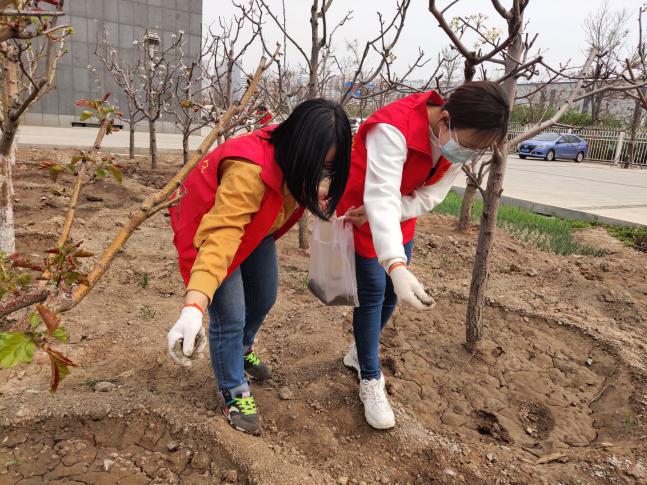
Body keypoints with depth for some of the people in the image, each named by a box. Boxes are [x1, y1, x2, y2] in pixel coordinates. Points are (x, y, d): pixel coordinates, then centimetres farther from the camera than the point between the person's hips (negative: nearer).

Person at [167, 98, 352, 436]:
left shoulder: (295, 160, -18)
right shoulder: (250, 170, -42)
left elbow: (301, 191, 6)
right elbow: (220, 238, -52)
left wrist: (319, 203, -14)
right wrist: (194, 307, -63)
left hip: (256, 228, 8)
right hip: (209, 226, -7)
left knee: (264, 298, 17)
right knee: (230, 316, -10)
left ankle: (241, 351, 47)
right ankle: (234, 394, 15)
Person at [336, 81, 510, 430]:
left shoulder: (459, 139, -16)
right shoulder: (393, 129, -37)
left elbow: (429, 197, -15)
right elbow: (380, 199, -47)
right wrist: (397, 266, -59)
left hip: (402, 215, 6)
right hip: (360, 210, -6)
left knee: (391, 292, 10)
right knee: (373, 292, -7)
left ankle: (360, 352, 36)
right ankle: (370, 380, 11)